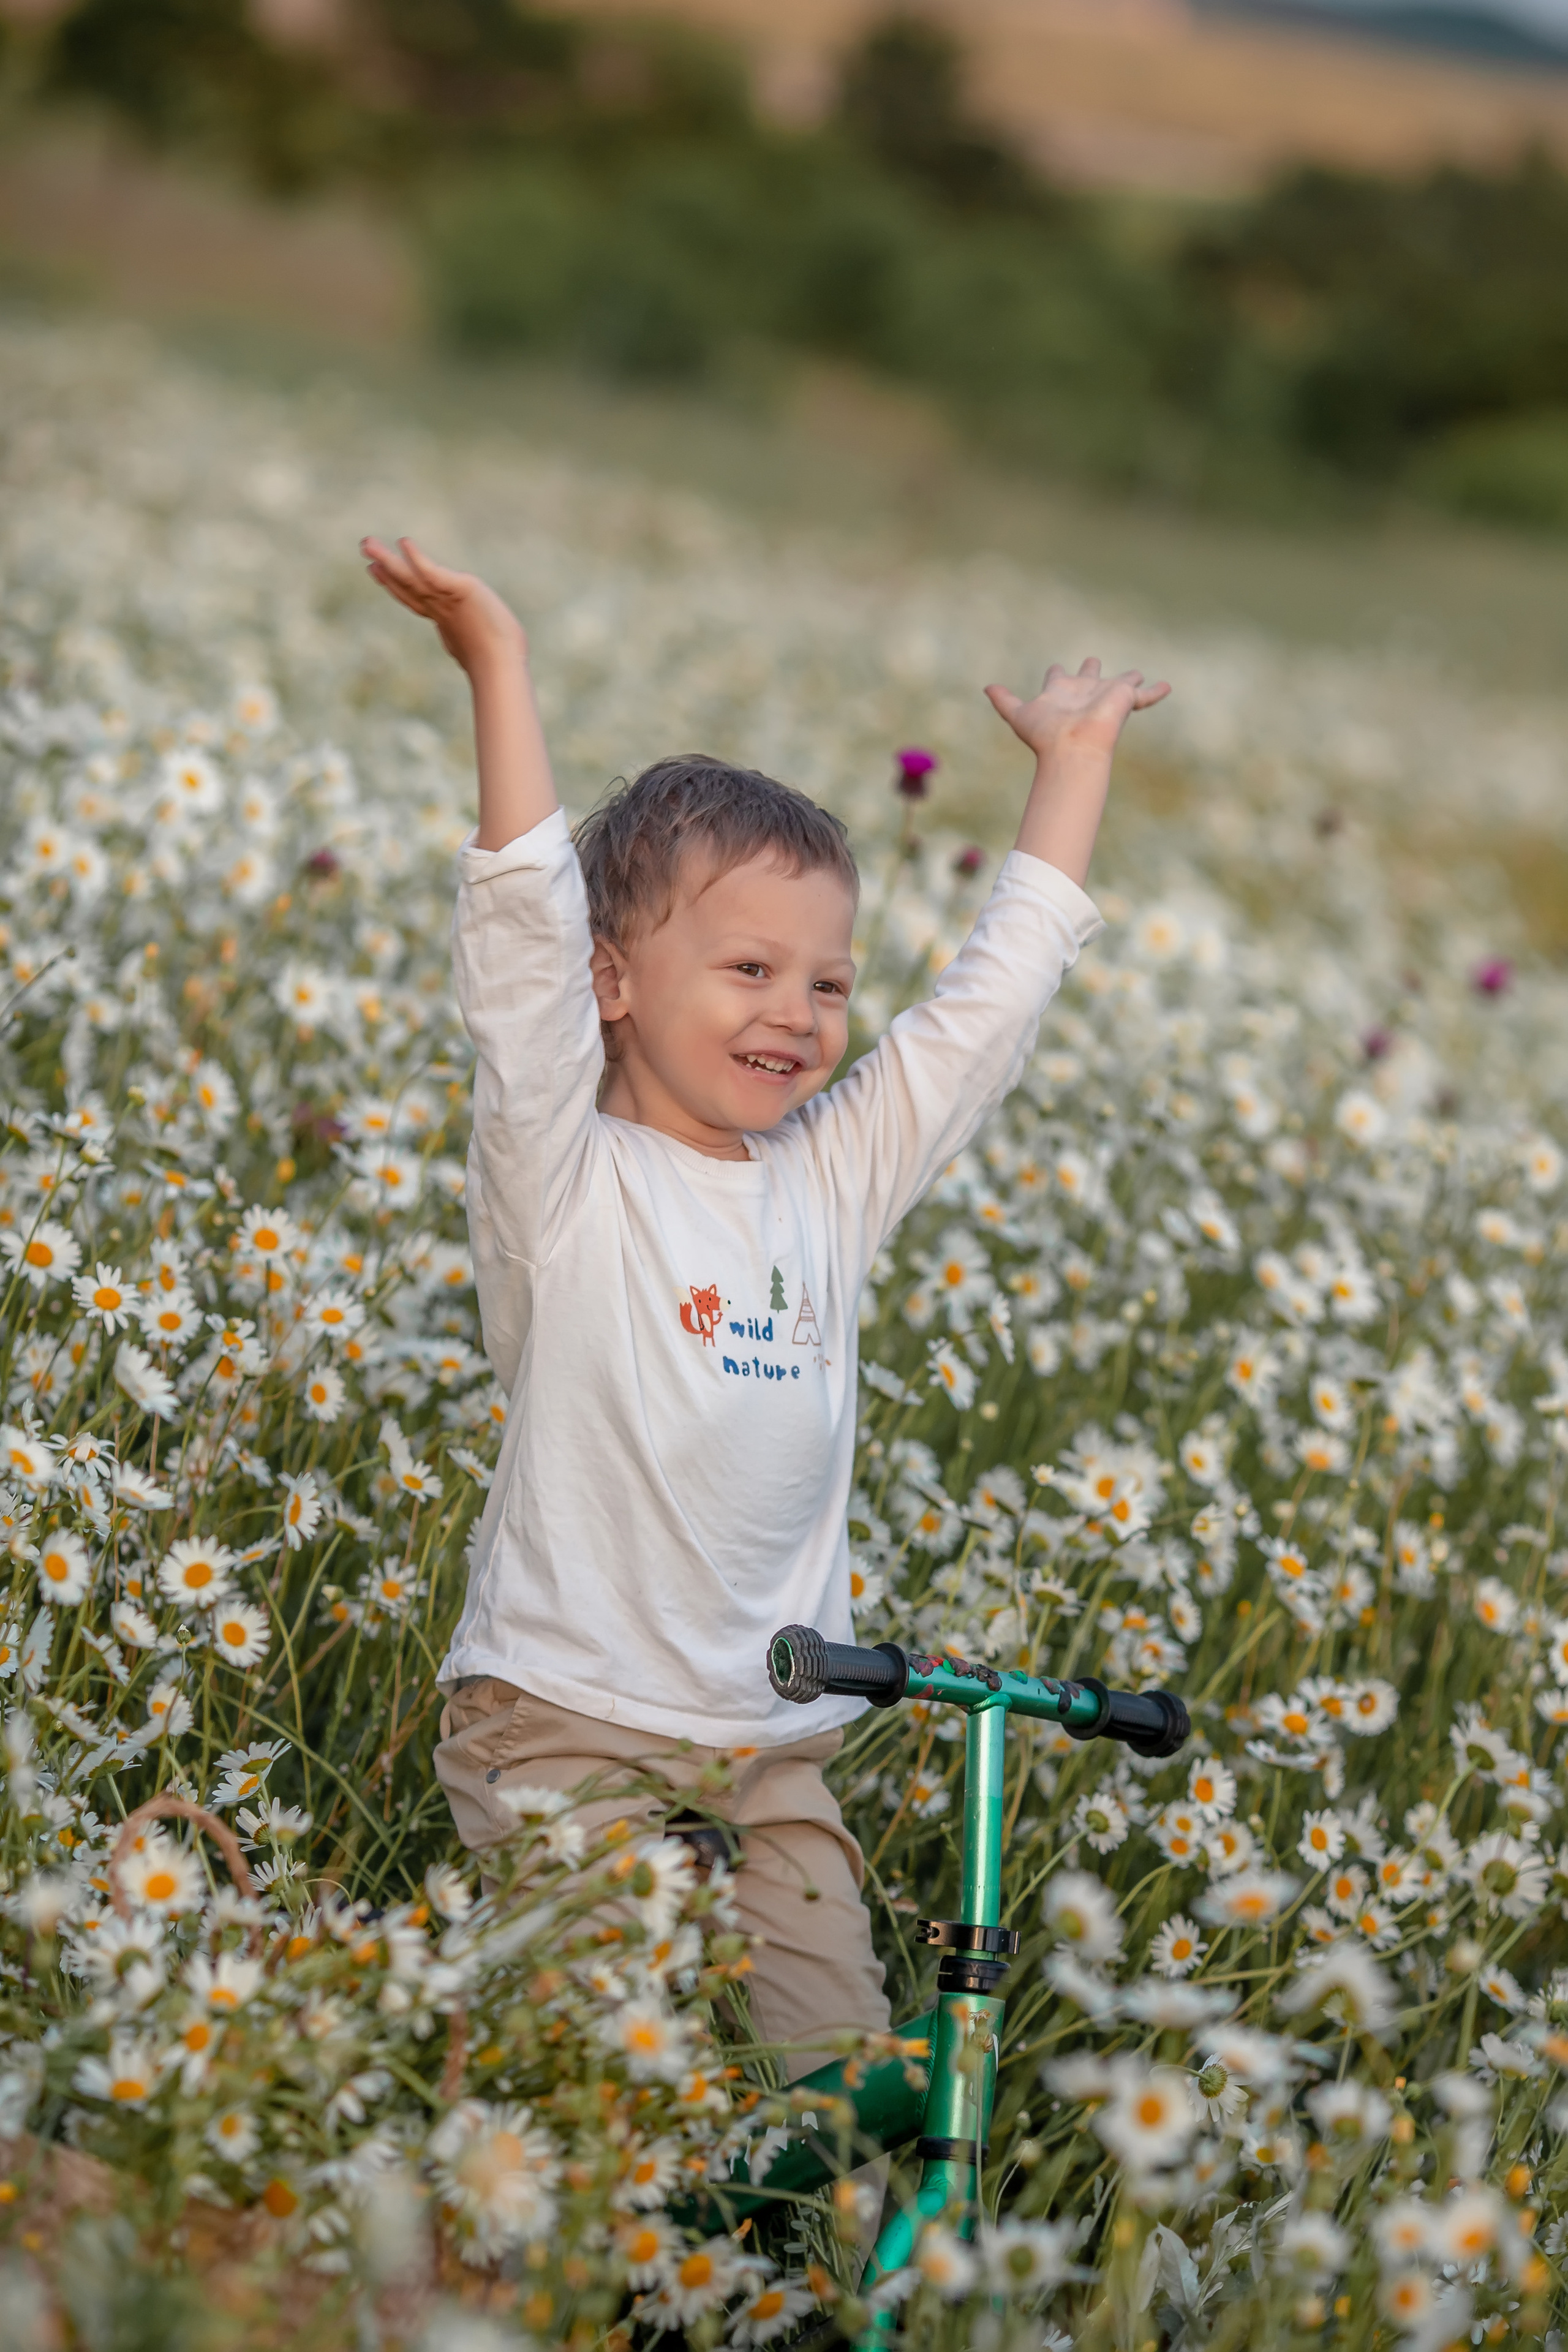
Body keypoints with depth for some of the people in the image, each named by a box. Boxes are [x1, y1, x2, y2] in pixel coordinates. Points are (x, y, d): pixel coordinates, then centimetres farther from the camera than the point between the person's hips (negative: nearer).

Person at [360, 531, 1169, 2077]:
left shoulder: (835, 1176, 8)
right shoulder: (565, 1179, -6)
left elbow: (996, 992, 15)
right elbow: (525, 943, -19)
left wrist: (1073, 759, 19)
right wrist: (498, 667, -25)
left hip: (774, 1753, 5)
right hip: (565, 1720, -5)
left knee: (842, 2058, -5)